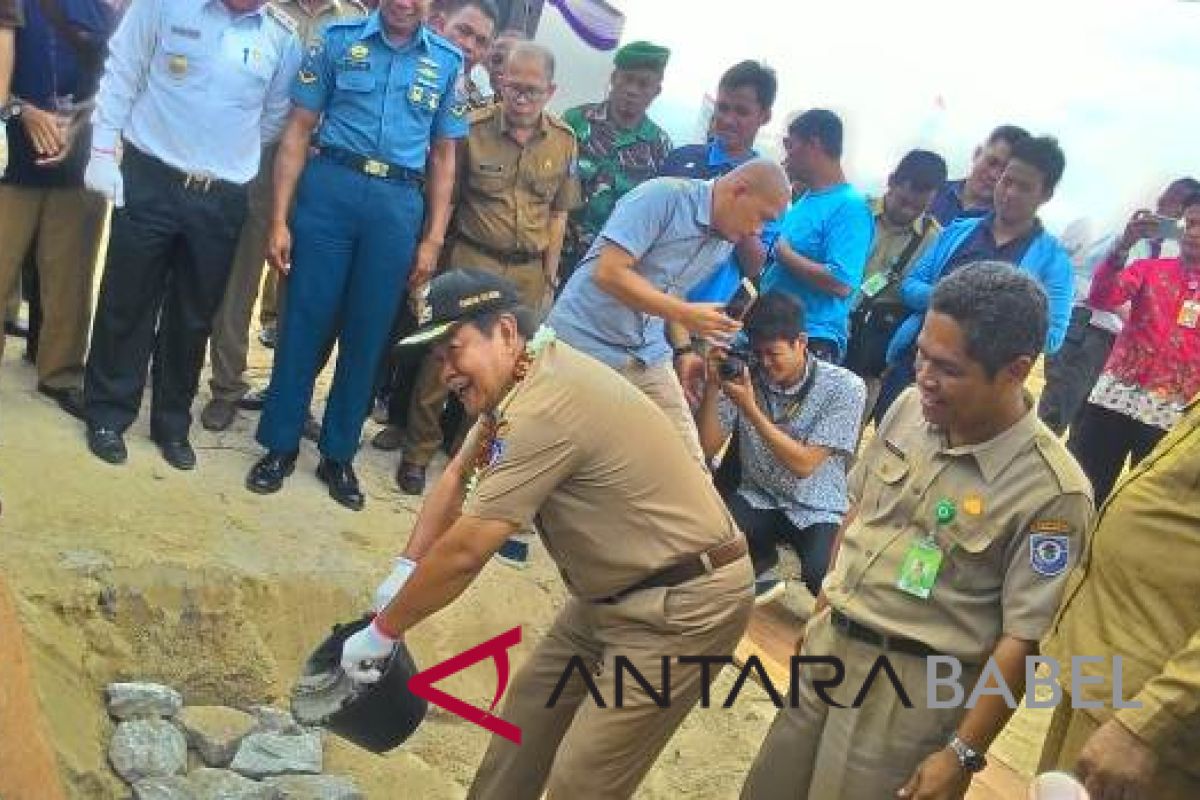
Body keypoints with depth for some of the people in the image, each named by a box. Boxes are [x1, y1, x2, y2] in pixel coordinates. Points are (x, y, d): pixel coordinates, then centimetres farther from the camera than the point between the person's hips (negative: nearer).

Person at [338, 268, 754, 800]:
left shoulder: (546, 407, -28)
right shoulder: (520, 376, 2)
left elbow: (464, 553, -23)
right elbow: (458, 476, 13)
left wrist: (381, 632, -11)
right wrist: (403, 572, 3)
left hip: (683, 604, -10)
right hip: (615, 591, 10)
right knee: (528, 714, 15)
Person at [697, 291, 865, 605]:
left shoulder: (845, 387, -12)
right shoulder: (744, 376, -5)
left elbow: (803, 464, -19)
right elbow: (706, 449, -6)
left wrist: (750, 408, -25)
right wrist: (712, 386, -19)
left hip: (816, 511, -3)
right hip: (757, 500, 3)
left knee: (820, 575, -34)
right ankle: (762, 567, 7)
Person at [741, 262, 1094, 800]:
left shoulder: (1051, 491, -21)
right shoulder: (910, 408, -3)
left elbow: (1024, 638, -17)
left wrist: (963, 754, -15)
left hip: (913, 690, -6)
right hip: (827, 647, 6)